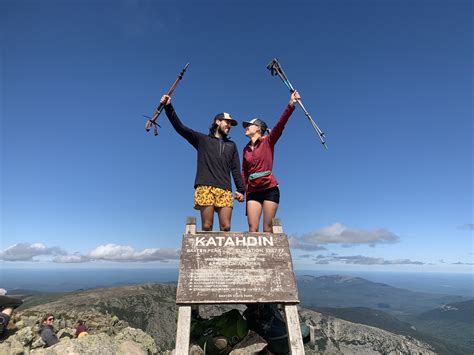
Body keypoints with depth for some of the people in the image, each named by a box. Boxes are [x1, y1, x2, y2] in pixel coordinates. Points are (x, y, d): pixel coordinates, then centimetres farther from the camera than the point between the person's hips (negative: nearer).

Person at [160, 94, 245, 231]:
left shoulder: (231, 145, 25)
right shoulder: (202, 139, 18)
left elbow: (236, 170, 18)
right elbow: (180, 127, 9)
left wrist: (241, 189, 7)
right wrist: (168, 107, -1)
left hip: (225, 190, 2)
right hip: (205, 188, -2)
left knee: (225, 227, -9)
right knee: (207, 226, -8)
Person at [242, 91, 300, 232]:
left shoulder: (268, 141, 2)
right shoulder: (246, 149, 15)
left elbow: (280, 125, -14)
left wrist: (291, 104, -26)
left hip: (270, 189, -4)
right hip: (253, 192, 4)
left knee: (268, 229, -3)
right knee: (253, 228, -4)